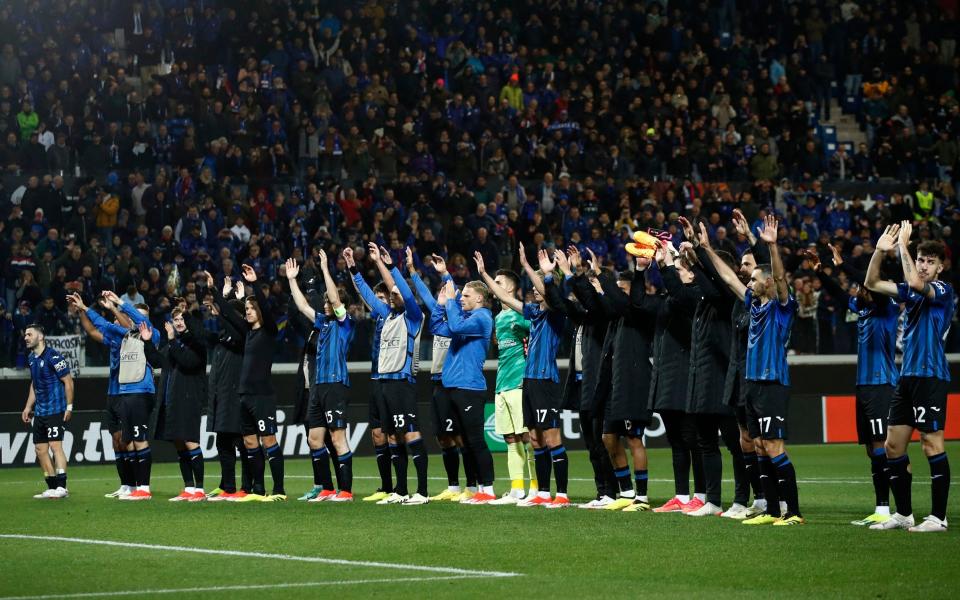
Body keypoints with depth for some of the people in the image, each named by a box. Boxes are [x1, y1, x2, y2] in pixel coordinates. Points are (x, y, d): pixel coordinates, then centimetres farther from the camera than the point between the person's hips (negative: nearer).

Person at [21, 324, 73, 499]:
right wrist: (28, 407, 21)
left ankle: (61, 487, -14)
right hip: (40, 411, 9)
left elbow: (68, 381, -11)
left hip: (55, 411, -9)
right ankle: (52, 488, 13)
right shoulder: (32, 358, 13)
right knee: (40, 449, 7)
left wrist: (69, 407, -14)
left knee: (55, 445, -14)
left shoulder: (53, 357, -13)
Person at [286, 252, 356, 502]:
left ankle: (346, 490, -10)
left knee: (338, 438, -10)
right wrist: (292, 279, 22)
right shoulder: (323, 321, 18)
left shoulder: (345, 322, -3)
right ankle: (325, 489, 15)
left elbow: (335, 298, -16)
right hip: (319, 385, 9)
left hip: (336, 384, -9)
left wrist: (325, 269, -14)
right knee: (314, 439, 9)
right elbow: (302, 306, 24)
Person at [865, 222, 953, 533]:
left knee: (932, 444, -8)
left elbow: (915, 283, -25)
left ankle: (938, 517, -5)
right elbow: (873, 283, 15)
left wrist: (903, 245, -16)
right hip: (907, 377, 8)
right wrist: (880, 251, 1)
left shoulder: (943, 290, -6)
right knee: (893, 445, 7)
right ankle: (904, 514, 15)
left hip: (931, 376, -8)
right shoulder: (912, 292, 15)